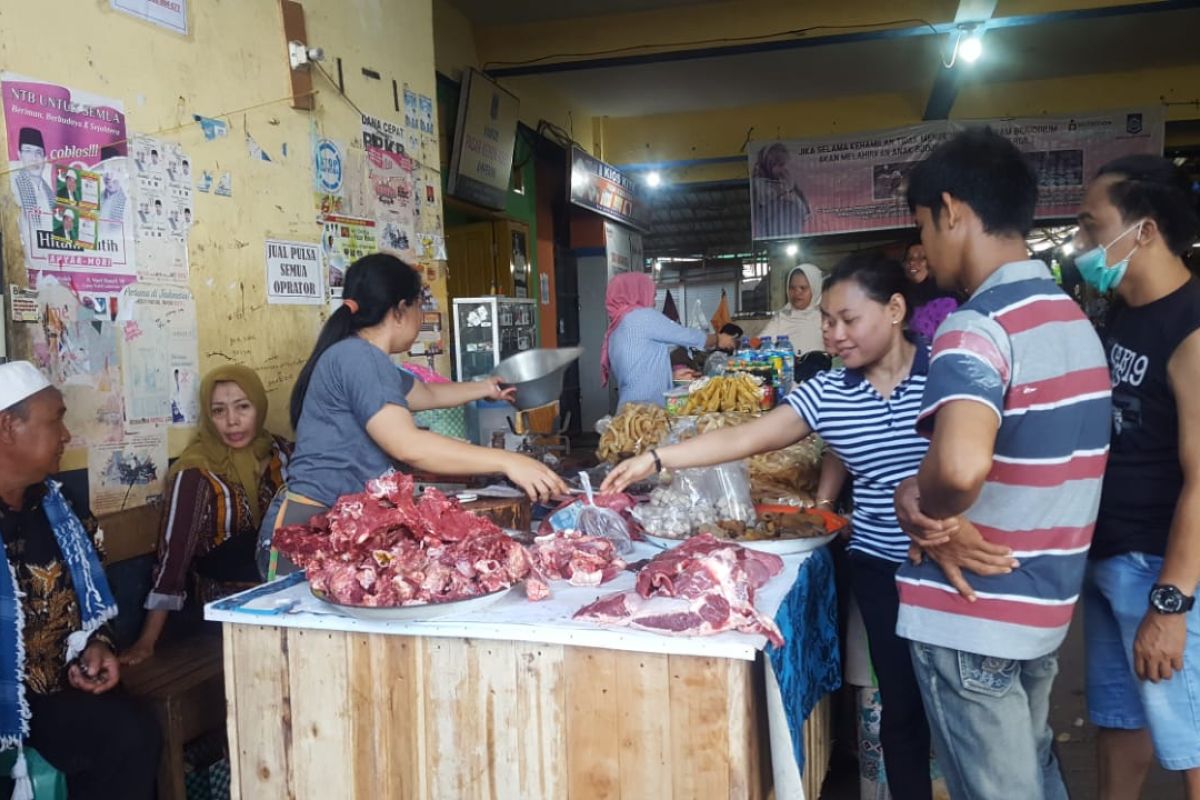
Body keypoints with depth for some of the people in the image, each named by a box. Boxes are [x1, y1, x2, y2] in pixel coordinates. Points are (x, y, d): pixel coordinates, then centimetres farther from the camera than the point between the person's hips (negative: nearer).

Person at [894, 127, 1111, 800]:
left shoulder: (979, 326, -21)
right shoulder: (1074, 318, 7)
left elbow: (959, 465, -41)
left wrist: (927, 511, -19)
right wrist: (921, 493, -2)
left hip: (974, 614, -8)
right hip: (1046, 602, 8)